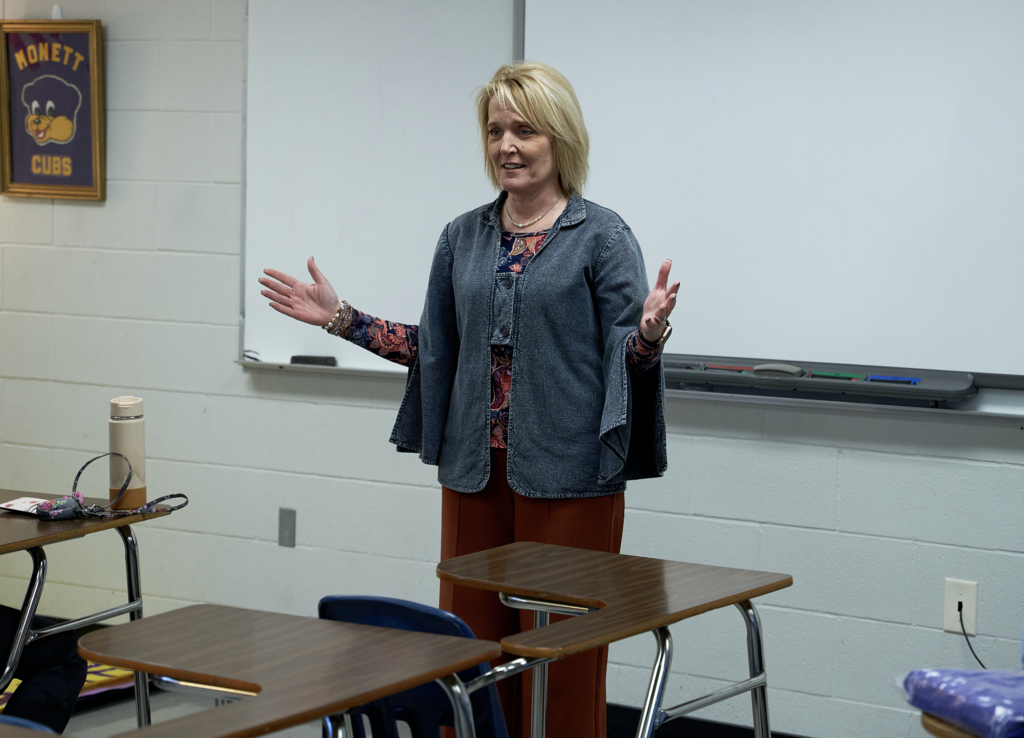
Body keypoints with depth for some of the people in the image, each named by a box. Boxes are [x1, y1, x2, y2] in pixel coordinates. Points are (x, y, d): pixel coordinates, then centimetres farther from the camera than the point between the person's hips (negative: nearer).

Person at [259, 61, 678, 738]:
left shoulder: (603, 237, -4)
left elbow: (627, 355, -6)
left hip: (566, 473, -5)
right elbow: (434, 347, 17)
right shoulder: (464, 237, 10)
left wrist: (650, 330, -27)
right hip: (476, 468, 5)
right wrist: (341, 318, 11)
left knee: (561, 655, 2)